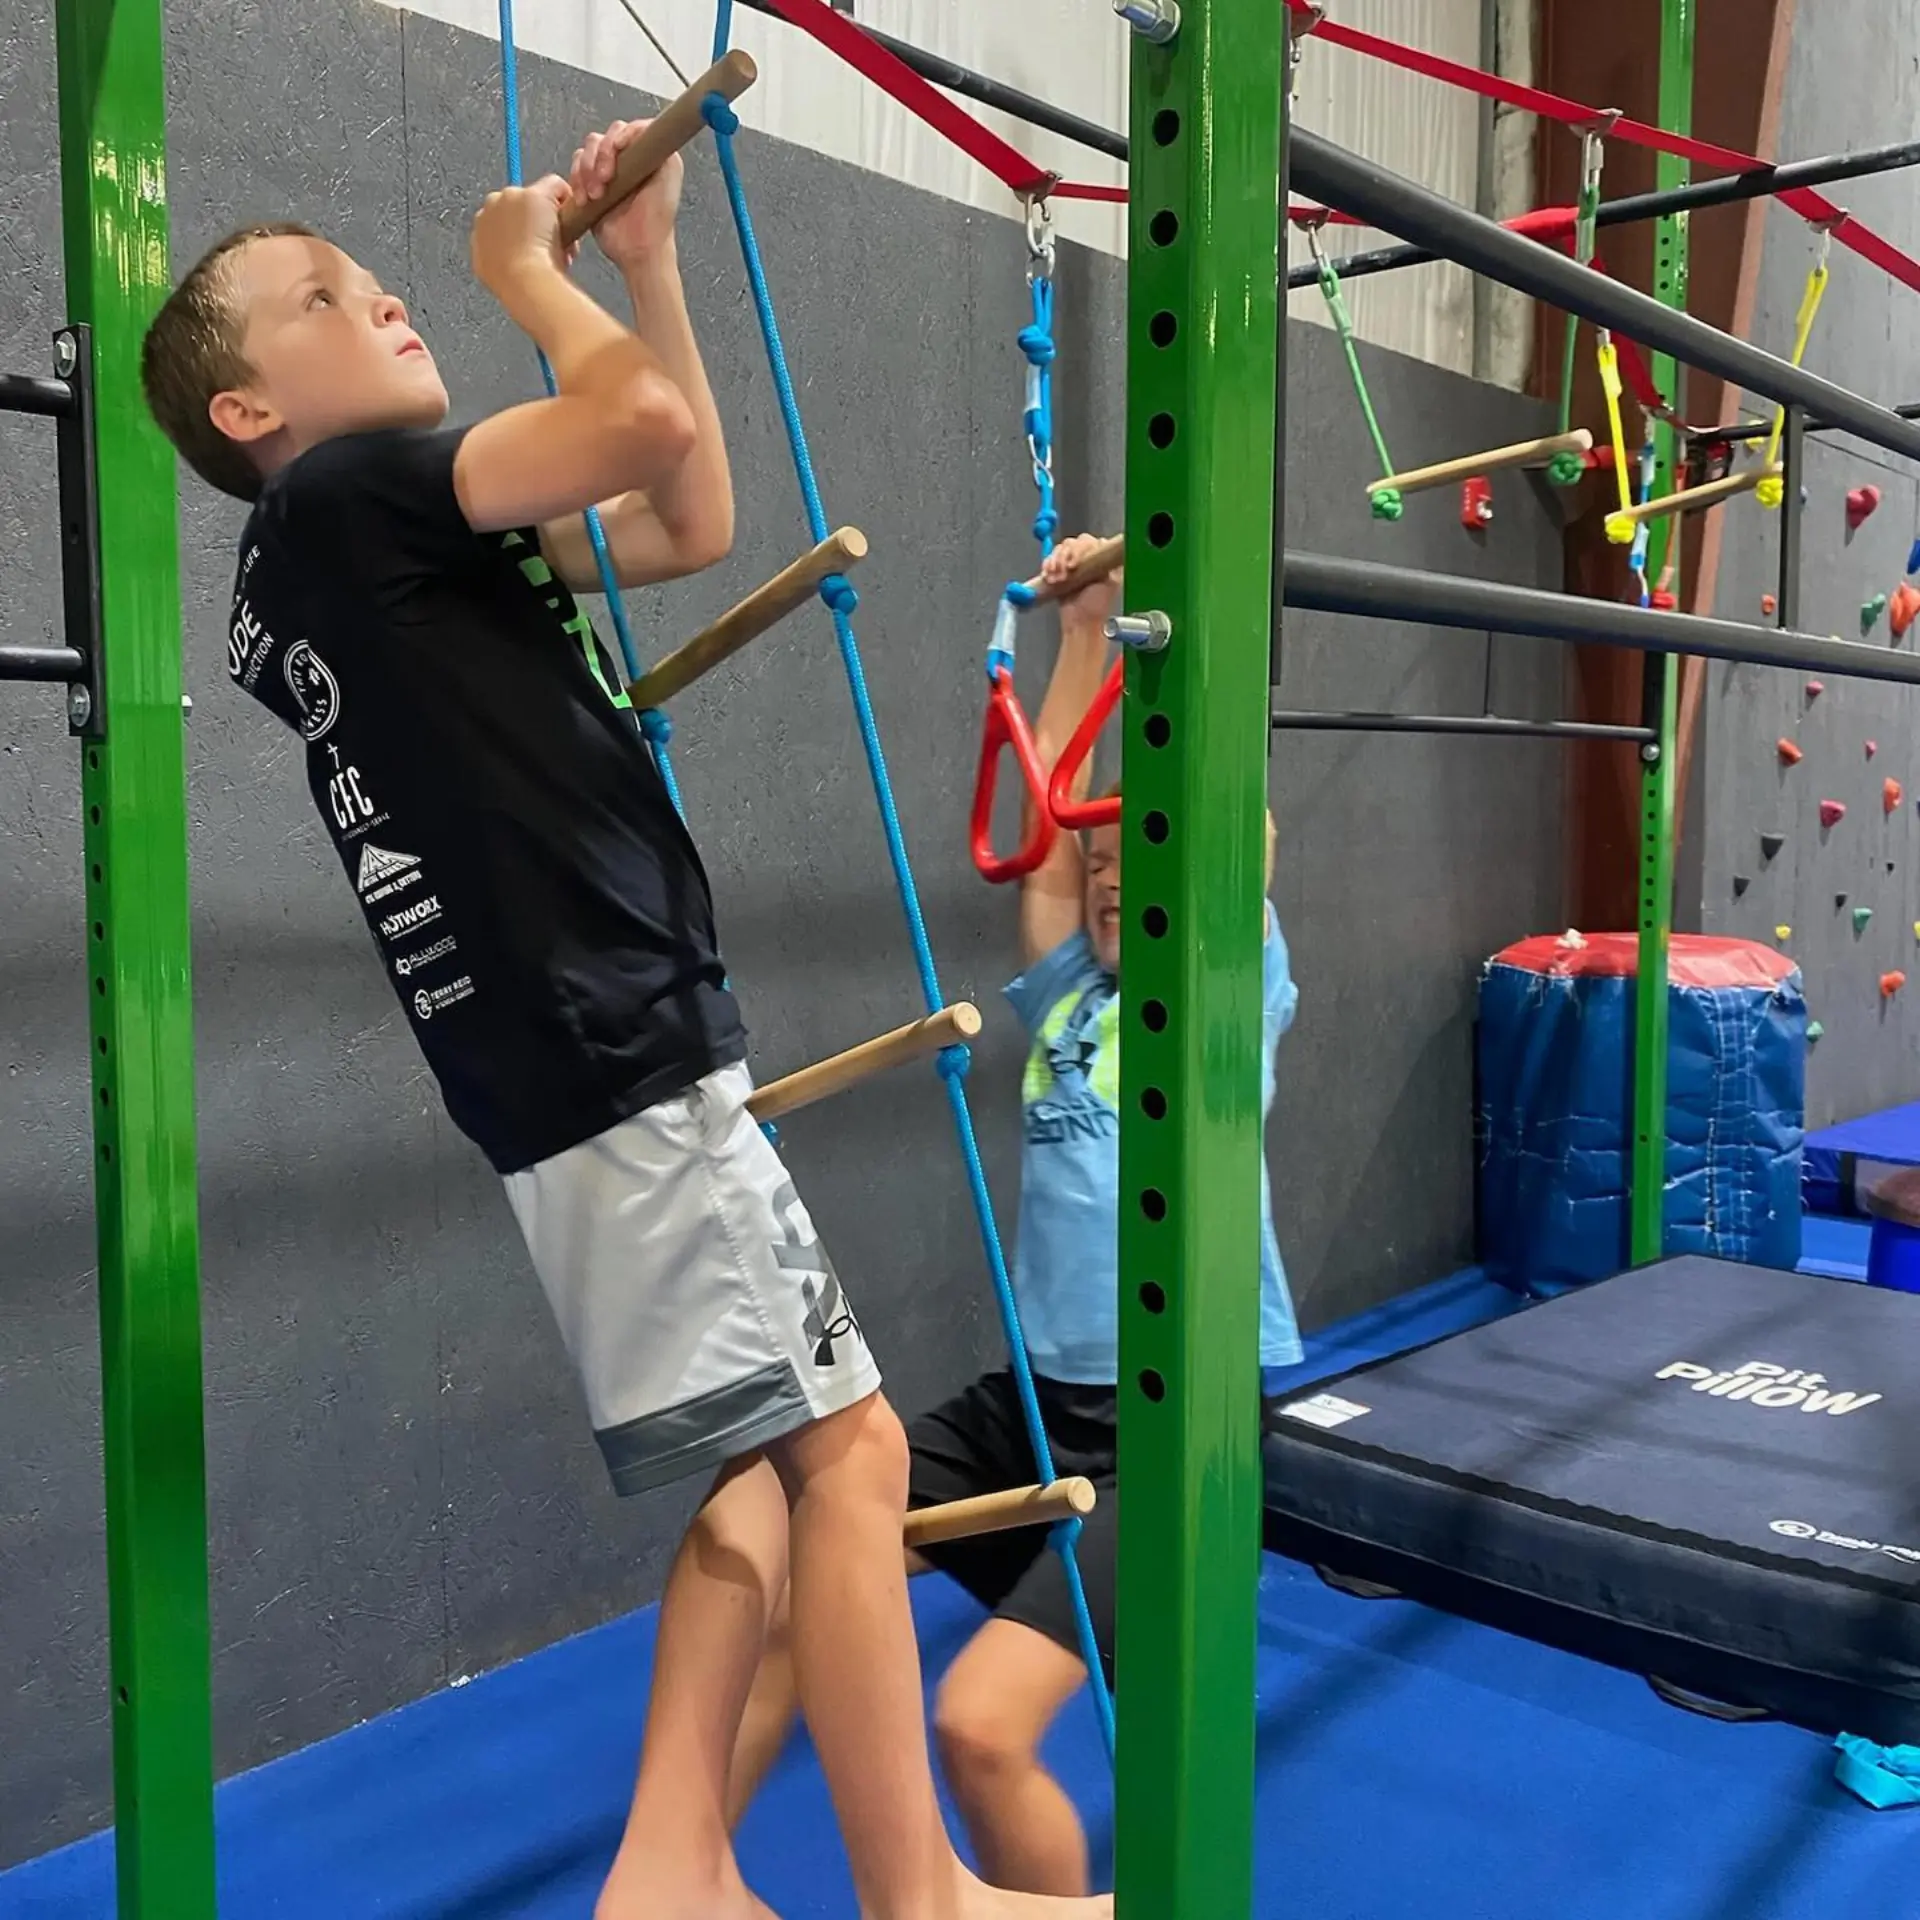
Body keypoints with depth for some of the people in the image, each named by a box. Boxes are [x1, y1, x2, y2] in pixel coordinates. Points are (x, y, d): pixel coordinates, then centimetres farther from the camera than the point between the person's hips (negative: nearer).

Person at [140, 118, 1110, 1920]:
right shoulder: (341, 498, -8)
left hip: (612, 1067, 10)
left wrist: (648, 258, 18)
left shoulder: (392, 544, 19)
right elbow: (648, 418, -20)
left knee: (769, 1456, 13)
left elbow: (694, 521, 20)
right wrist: (523, 267, -1)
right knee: (847, 1444, -5)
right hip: (618, 1068, -10)